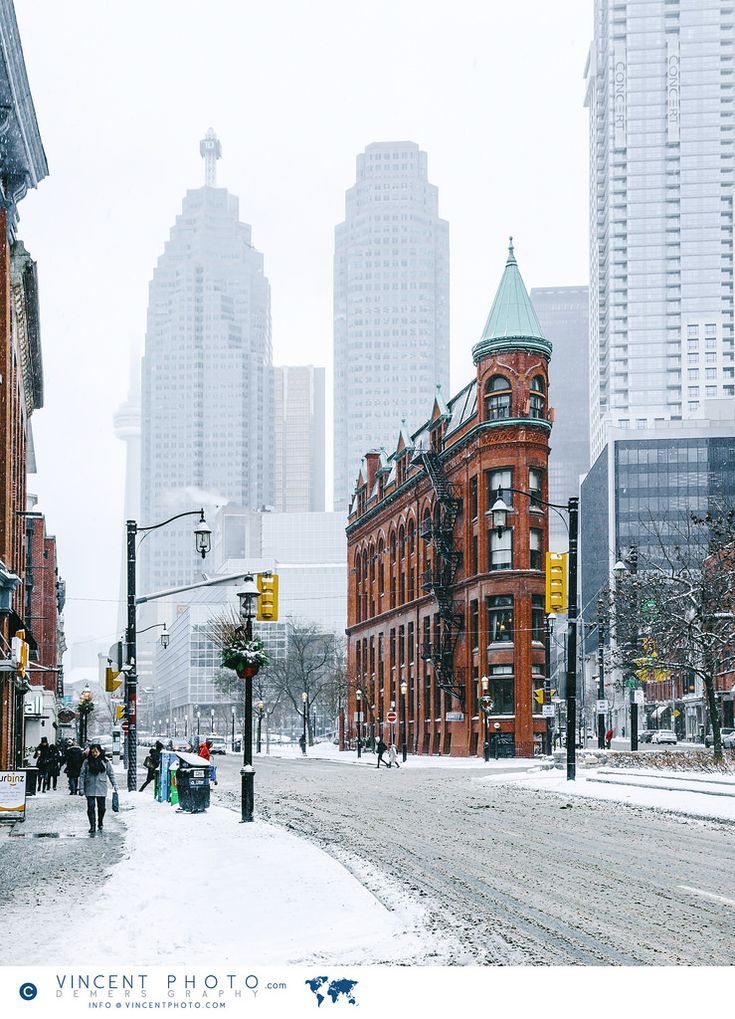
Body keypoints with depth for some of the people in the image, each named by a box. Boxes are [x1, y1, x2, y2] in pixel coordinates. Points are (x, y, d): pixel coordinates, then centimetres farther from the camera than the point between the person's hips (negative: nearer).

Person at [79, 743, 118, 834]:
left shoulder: (105, 761, 3)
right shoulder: (87, 762, 1)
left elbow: (111, 774, 8)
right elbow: (82, 775, 3)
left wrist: (115, 785, 4)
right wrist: (81, 788, -2)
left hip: (102, 788, 0)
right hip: (90, 788, 0)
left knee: (102, 807, 5)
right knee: (91, 807, -4)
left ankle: (100, 823, 28)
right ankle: (92, 826, 3)